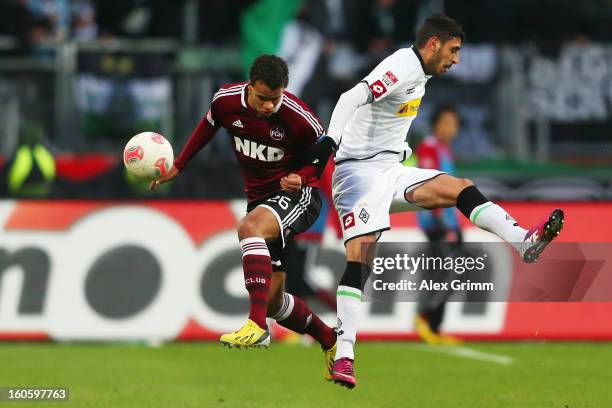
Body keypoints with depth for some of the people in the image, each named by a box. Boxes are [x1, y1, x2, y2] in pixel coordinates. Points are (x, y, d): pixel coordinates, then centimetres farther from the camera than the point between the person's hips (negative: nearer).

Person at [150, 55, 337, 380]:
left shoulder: (300, 119, -21)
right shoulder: (225, 101, -10)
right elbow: (207, 127, 13)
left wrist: (302, 178, -23)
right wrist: (177, 166, 16)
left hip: (297, 195, -6)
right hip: (259, 197, 6)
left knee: (249, 228, -37)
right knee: (272, 300, 4)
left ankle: (257, 326, -41)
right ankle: (330, 341, 27)